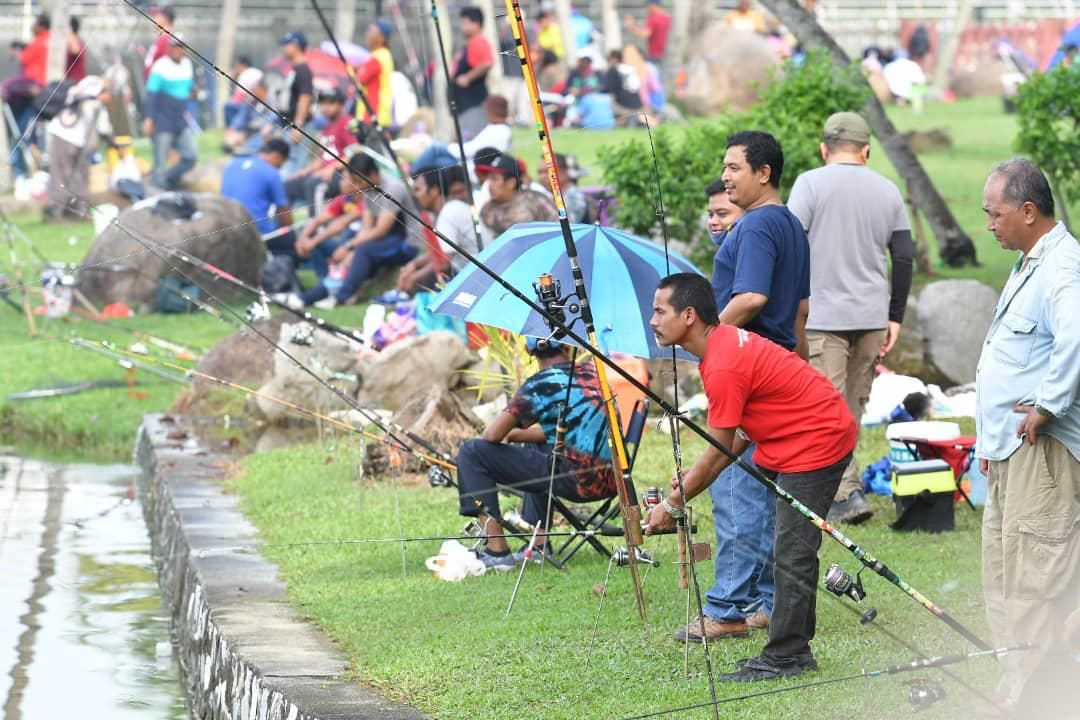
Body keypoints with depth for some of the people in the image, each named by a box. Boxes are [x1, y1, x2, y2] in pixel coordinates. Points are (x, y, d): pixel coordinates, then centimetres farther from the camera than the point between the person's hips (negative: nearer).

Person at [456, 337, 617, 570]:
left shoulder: (541, 384, -6)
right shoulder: (591, 372, 14)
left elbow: (493, 435, -10)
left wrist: (508, 435, 14)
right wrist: (514, 435, 26)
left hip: (575, 480, -8)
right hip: (610, 482, 8)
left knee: (471, 453, -1)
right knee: (537, 447, 39)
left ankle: (497, 551, -3)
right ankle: (540, 545, 32)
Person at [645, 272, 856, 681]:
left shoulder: (723, 368, -24)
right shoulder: (726, 339, 7)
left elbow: (718, 453, -16)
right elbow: (743, 432, 12)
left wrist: (673, 505, -5)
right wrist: (693, 479, 5)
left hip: (818, 442, -11)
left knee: (792, 552, -10)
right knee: (791, 550, 12)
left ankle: (784, 658, -7)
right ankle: (793, 649, 17)